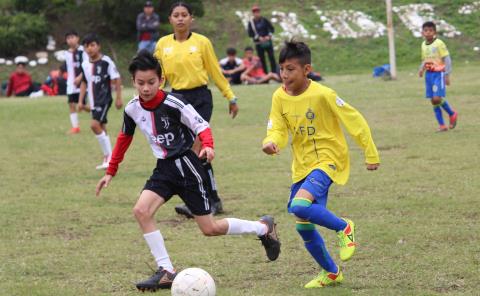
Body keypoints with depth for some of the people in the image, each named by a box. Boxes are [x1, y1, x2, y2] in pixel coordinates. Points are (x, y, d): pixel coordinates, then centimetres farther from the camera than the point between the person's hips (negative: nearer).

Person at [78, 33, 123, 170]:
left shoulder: (106, 61, -12)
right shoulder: (85, 64, 7)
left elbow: (117, 79, -8)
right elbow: (84, 83, 19)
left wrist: (118, 98, -8)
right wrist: (81, 101, 15)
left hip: (104, 99, -7)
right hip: (93, 102, 7)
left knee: (95, 125, -20)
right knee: (101, 128, 12)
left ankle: (109, 155, -11)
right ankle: (107, 158, 20)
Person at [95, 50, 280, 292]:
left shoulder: (174, 103, -19)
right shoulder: (133, 109, -2)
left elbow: (202, 125, -18)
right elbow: (124, 138, 14)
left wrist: (208, 146, -39)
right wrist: (111, 172, 18)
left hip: (186, 165, -5)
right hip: (164, 169, 5)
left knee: (210, 229, 0)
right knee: (141, 211, -18)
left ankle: (264, 228, 25)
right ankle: (166, 272, -12)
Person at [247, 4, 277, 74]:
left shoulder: (264, 20, 0)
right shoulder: (251, 23, -2)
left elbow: (271, 28, 4)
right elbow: (250, 33, -5)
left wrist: (269, 36, -13)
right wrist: (258, 37, -17)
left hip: (268, 42, 0)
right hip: (258, 44, 0)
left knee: (272, 58, 0)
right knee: (262, 59, 3)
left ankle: (274, 72, 7)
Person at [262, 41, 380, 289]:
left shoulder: (322, 95, -18)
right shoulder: (280, 97, -2)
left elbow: (355, 121, -10)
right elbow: (278, 130, -5)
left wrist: (371, 154, -4)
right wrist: (271, 143, -30)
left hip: (327, 159, -7)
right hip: (302, 166, 7)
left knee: (300, 206, -29)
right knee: (303, 226, 8)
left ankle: (344, 228, -4)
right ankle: (331, 273, 27)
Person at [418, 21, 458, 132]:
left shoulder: (439, 43, -10)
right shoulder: (423, 45, 10)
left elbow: (447, 59, -9)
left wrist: (447, 75, -14)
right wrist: (422, 69, 2)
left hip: (439, 73, -6)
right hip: (429, 74, 6)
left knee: (437, 99, -18)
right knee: (433, 101, 3)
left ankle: (452, 114, 8)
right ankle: (442, 125, 11)